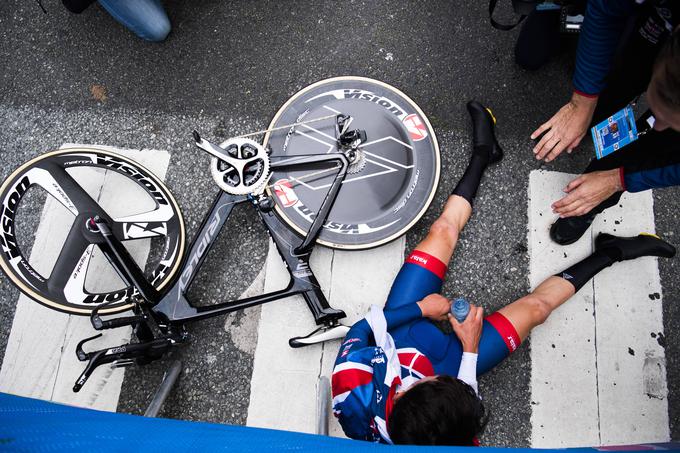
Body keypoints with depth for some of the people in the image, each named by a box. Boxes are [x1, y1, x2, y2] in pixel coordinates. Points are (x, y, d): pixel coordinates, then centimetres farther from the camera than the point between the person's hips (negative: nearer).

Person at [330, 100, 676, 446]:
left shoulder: (353, 397, -40)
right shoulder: (450, 440, -40)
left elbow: (359, 331, -20)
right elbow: (465, 392, -17)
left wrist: (418, 309, -18)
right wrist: (470, 348, -14)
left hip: (394, 334, 2)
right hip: (445, 359, -2)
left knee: (443, 231, 3)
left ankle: (482, 155, 28)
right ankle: (609, 253, 30)